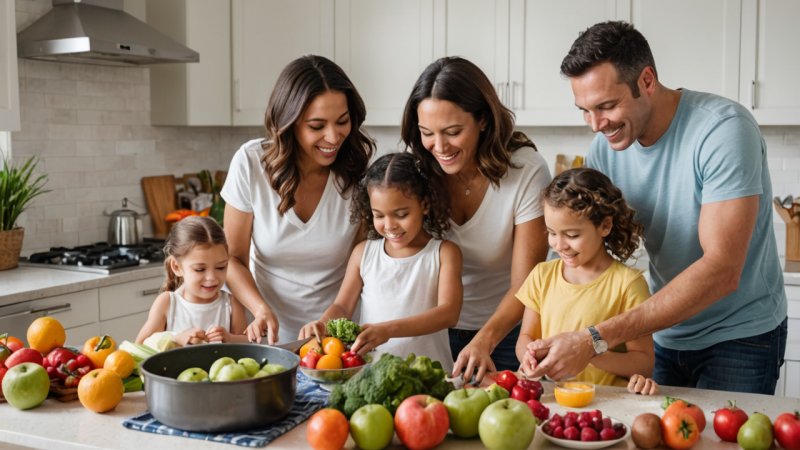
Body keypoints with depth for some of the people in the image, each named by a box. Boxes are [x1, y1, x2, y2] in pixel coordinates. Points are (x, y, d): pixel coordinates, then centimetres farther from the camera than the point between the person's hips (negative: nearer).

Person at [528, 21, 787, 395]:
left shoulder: (723, 129, -25)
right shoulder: (605, 146, -7)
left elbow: (722, 272, -32)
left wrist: (597, 339, -37)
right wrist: (551, 342, -23)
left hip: (739, 336, -5)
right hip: (662, 332, 5)